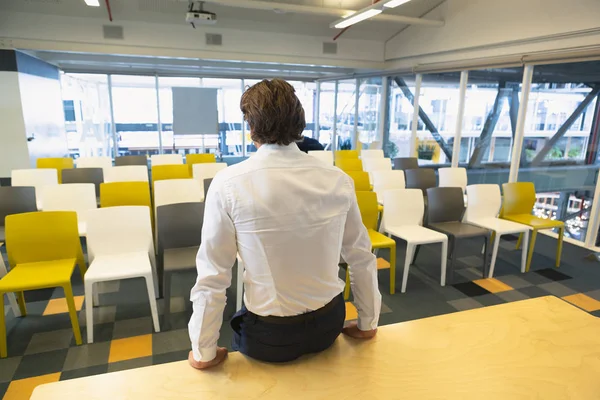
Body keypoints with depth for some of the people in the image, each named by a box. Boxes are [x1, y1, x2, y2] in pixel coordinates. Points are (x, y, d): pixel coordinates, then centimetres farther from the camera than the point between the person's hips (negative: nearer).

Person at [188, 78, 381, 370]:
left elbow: (212, 275, -15)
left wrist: (204, 352, 0)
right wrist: (368, 323, 14)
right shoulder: (338, 180, -10)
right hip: (328, 324, 3)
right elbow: (361, 256, -1)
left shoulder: (229, 184, -19)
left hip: (267, 335, -2)